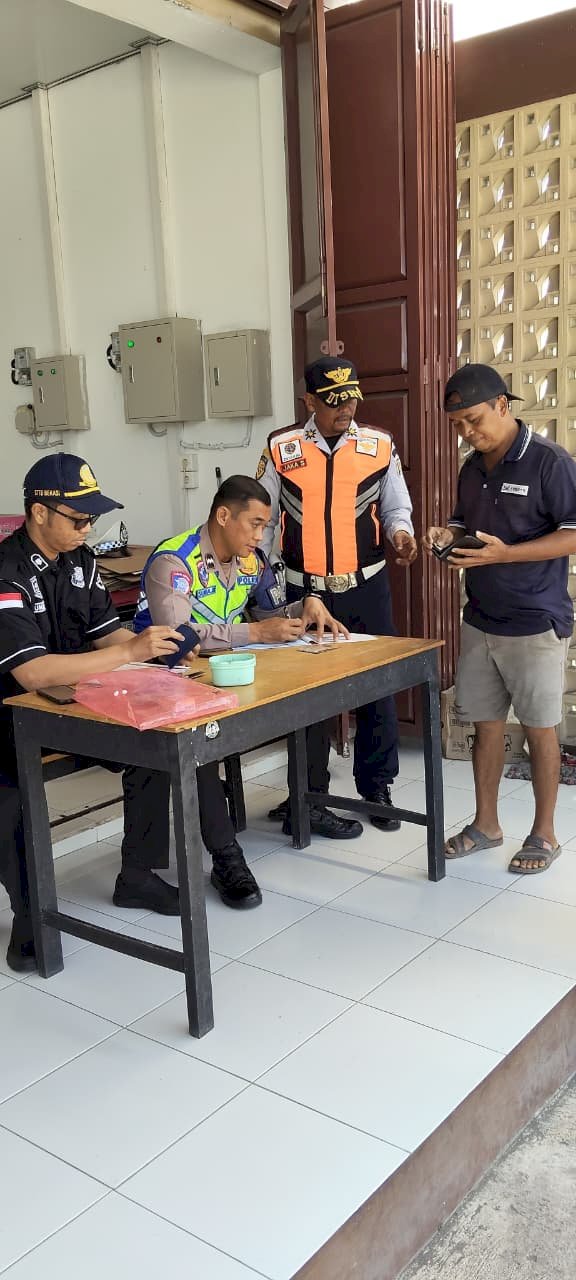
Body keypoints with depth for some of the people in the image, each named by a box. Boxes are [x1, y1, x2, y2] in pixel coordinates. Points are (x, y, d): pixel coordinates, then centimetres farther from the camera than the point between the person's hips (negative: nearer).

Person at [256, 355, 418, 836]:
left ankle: (377, 788, 27)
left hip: (367, 589, 1)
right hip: (305, 592, -1)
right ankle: (311, 799, 20)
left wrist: (400, 533, -14)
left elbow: (396, 507, 8)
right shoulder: (281, 449, 0)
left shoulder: (380, 446, 1)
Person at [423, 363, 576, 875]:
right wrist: (449, 535, 0)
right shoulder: (472, 469, 10)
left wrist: (504, 553, -25)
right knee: (485, 723, 13)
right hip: (480, 621, 6)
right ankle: (486, 823, 27)